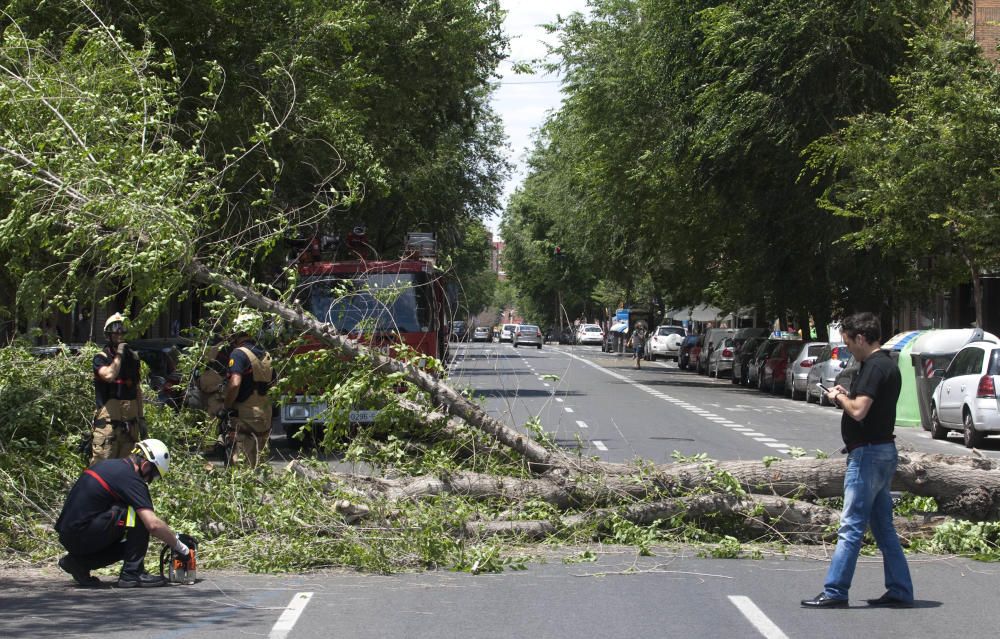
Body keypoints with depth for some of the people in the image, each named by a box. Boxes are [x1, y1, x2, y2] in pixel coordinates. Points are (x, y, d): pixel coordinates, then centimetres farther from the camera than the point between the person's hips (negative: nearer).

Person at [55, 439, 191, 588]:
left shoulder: (108, 464, 16)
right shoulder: (130, 478, -13)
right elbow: (153, 524, -20)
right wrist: (181, 547, -6)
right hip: (82, 534, -9)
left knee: (129, 541, 20)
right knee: (139, 515, -10)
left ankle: (79, 562, 12)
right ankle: (132, 574, -8)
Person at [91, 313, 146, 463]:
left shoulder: (132, 358, 14)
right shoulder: (101, 358, -2)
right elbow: (109, 375, -23)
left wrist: (141, 418, 14)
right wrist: (119, 355, -11)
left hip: (130, 423, 5)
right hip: (108, 422, -5)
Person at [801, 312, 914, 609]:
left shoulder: (875, 367, -16)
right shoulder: (887, 365, 16)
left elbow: (858, 411, -25)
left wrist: (839, 397, -7)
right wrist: (847, 396, 8)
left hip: (868, 454, -10)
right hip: (883, 451, 10)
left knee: (851, 527, -8)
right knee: (883, 527, 13)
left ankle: (835, 592, -6)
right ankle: (899, 592, 15)